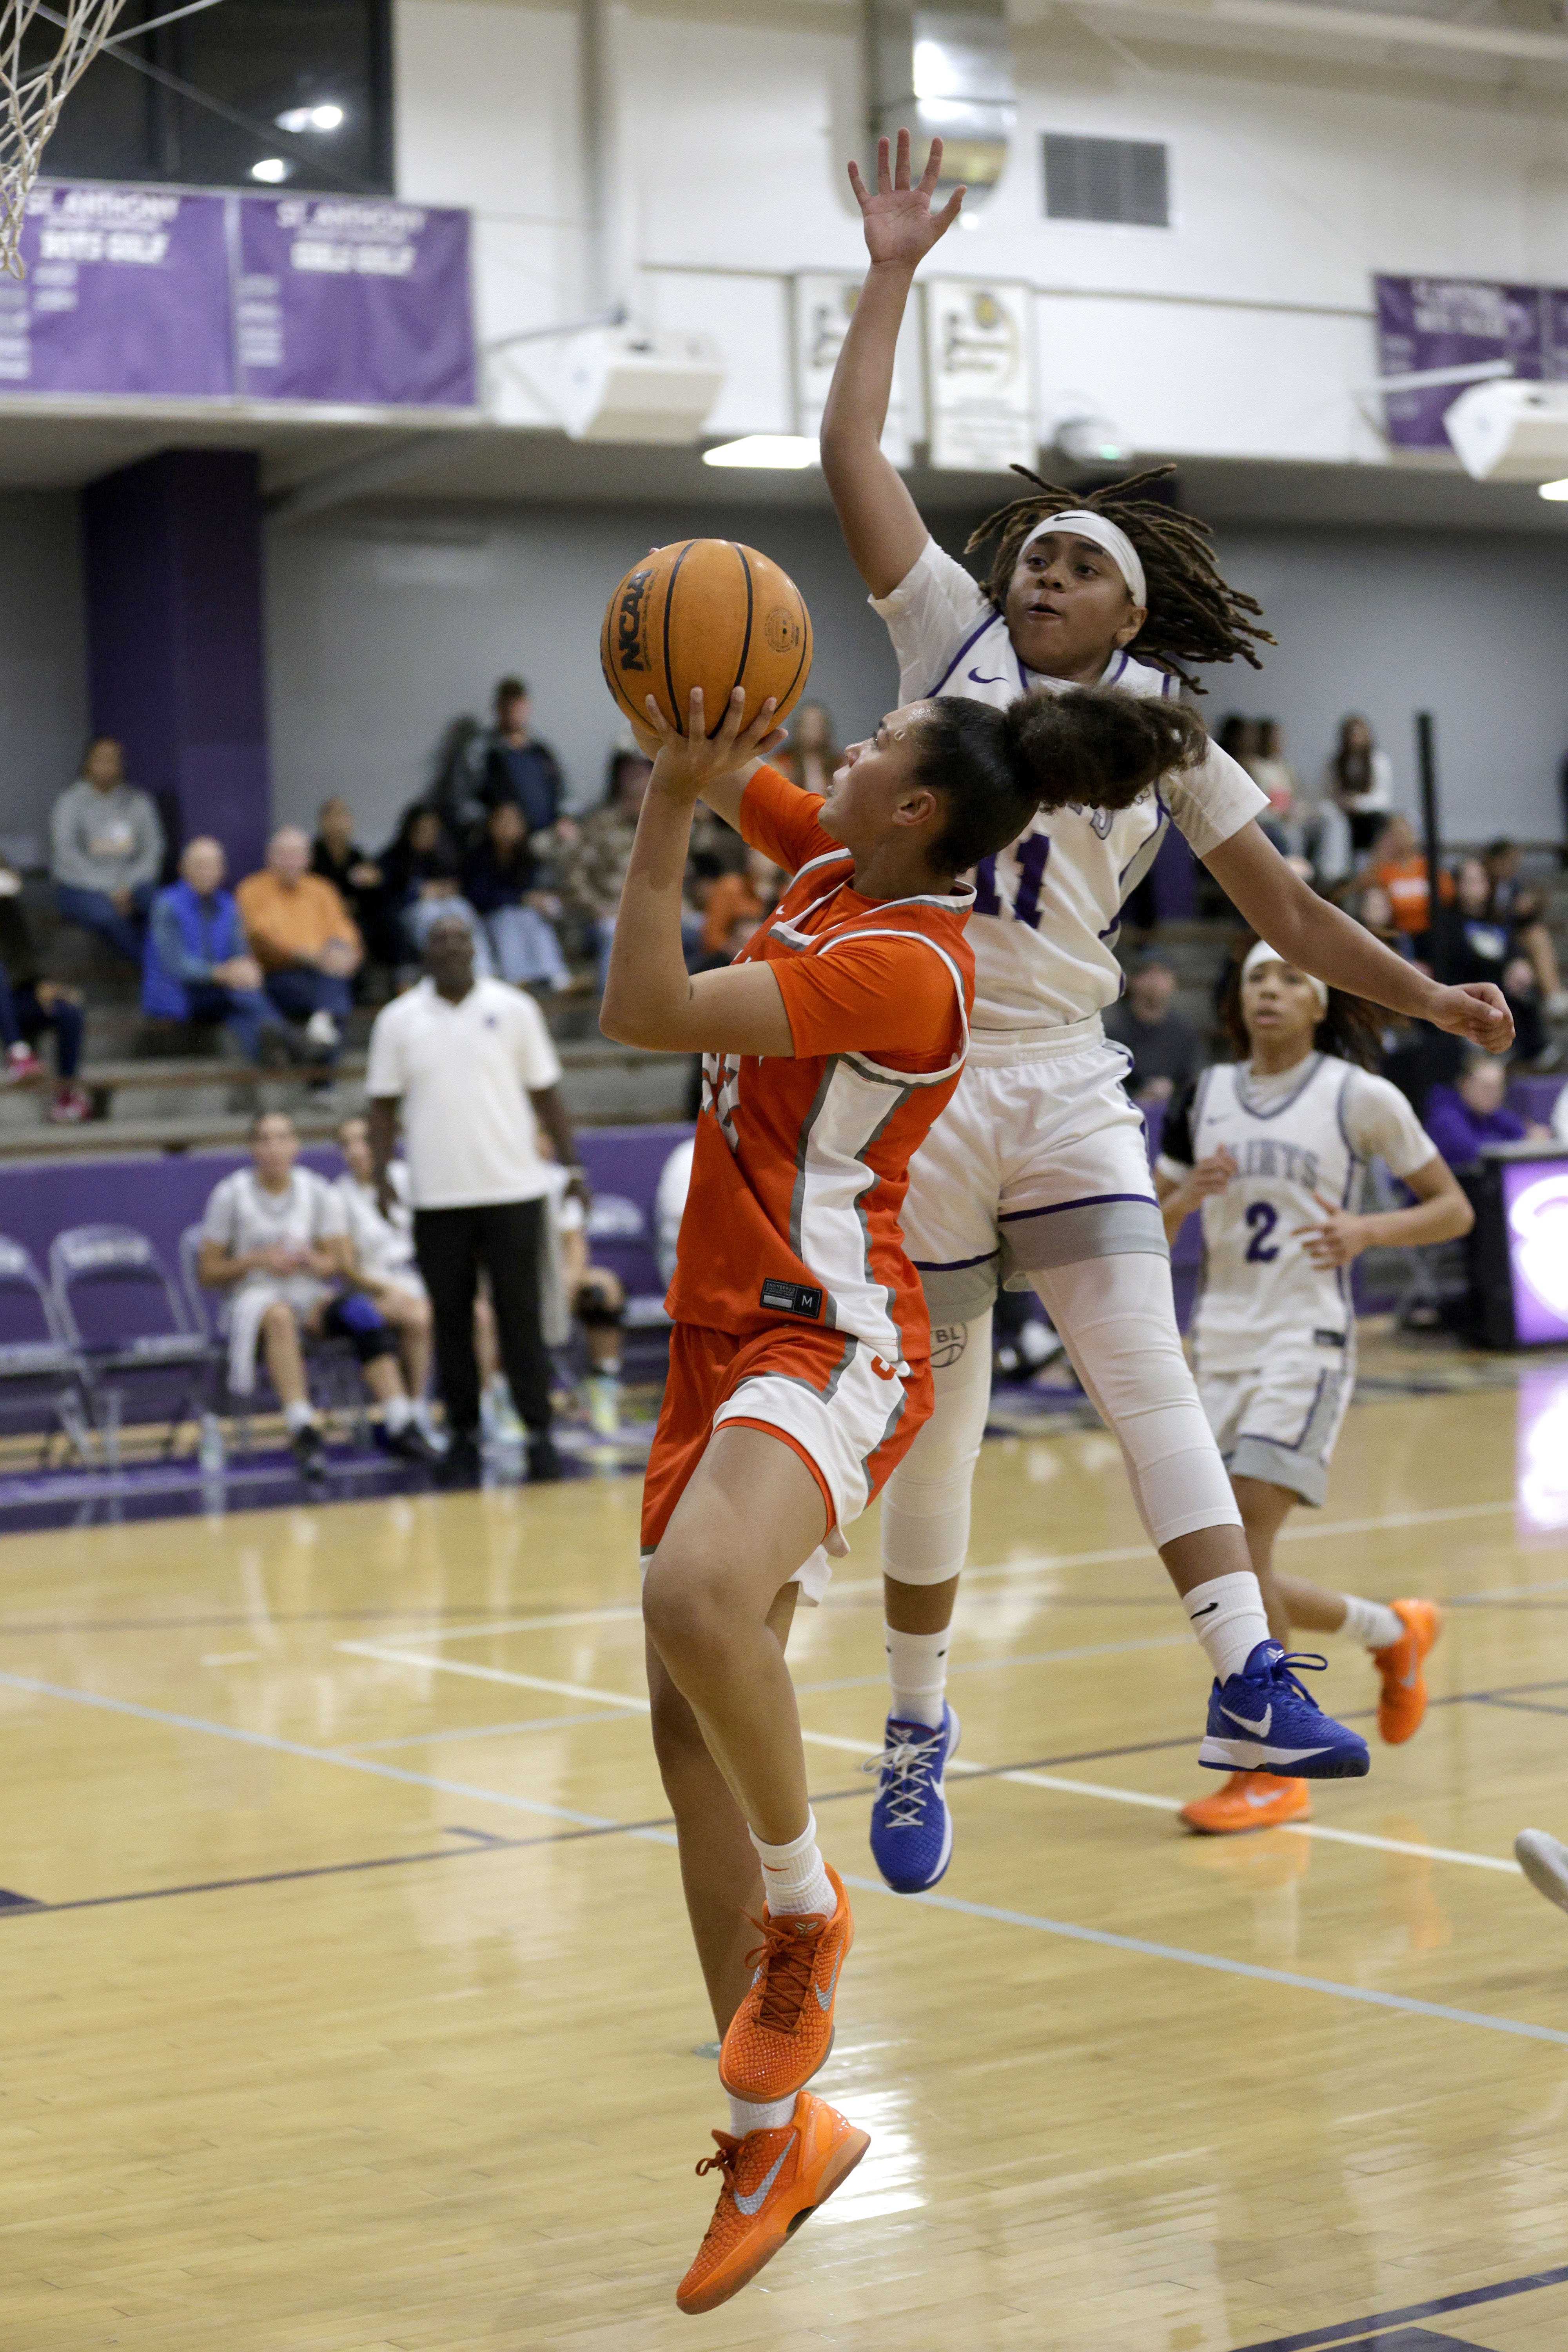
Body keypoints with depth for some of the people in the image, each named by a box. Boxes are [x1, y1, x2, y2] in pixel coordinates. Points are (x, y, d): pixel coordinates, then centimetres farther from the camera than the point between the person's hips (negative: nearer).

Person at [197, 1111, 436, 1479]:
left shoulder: (318, 1192, 8)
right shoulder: (231, 1195, 1)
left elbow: (338, 1264, 11)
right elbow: (208, 1272, 2)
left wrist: (310, 1261, -12)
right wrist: (256, 1260, -15)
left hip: (311, 1295, 3)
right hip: (256, 1296, -3)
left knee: (363, 1314, -29)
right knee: (279, 1317, -39)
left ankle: (400, 1424, -36)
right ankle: (303, 1429, -50)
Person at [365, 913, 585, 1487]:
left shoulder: (514, 1009, 4)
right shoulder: (398, 1020, 4)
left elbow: (545, 1092, 7)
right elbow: (384, 1103, 8)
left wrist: (572, 1165, 1)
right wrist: (382, 1171, -4)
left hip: (512, 1188, -1)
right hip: (437, 1197, 1)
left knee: (520, 1314, -1)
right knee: (451, 1318, 5)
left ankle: (539, 1434, 2)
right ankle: (463, 1435, 13)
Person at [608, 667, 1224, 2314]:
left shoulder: (902, 965, -16)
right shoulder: (830, 865, 8)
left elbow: (641, 1011, -20)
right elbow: (720, 769, 22)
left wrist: (671, 802, -21)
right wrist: (686, 739, 1)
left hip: (830, 1345, -9)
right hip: (724, 1334, 9)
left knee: (697, 1599, -38)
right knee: (690, 1722, 6)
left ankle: (805, 1911, -11)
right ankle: (772, 2126, 15)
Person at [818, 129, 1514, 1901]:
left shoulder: (1164, 727, 10)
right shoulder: (952, 638, 7)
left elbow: (1282, 906, 10)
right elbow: (851, 455, 3)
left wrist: (1423, 996, 1)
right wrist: (892, 273, 7)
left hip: (1068, 1090, 1)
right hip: (920, 1079, -1)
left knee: (1148, 1376, -13)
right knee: (936, 1430, 5)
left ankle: (1245, 1669, -19)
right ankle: (917, 1732, 19)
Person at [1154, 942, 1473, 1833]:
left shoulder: (1360, 1095, -2)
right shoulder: (1207, 1096, 11)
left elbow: (1454, 1209, 1)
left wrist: (1366, 1231, -16)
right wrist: (1187, 1196, -8)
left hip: (1308, 1341, -6)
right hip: (1220, 1344, 6)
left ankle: (1267, 1771, -6)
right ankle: (1393, 1632, 31)